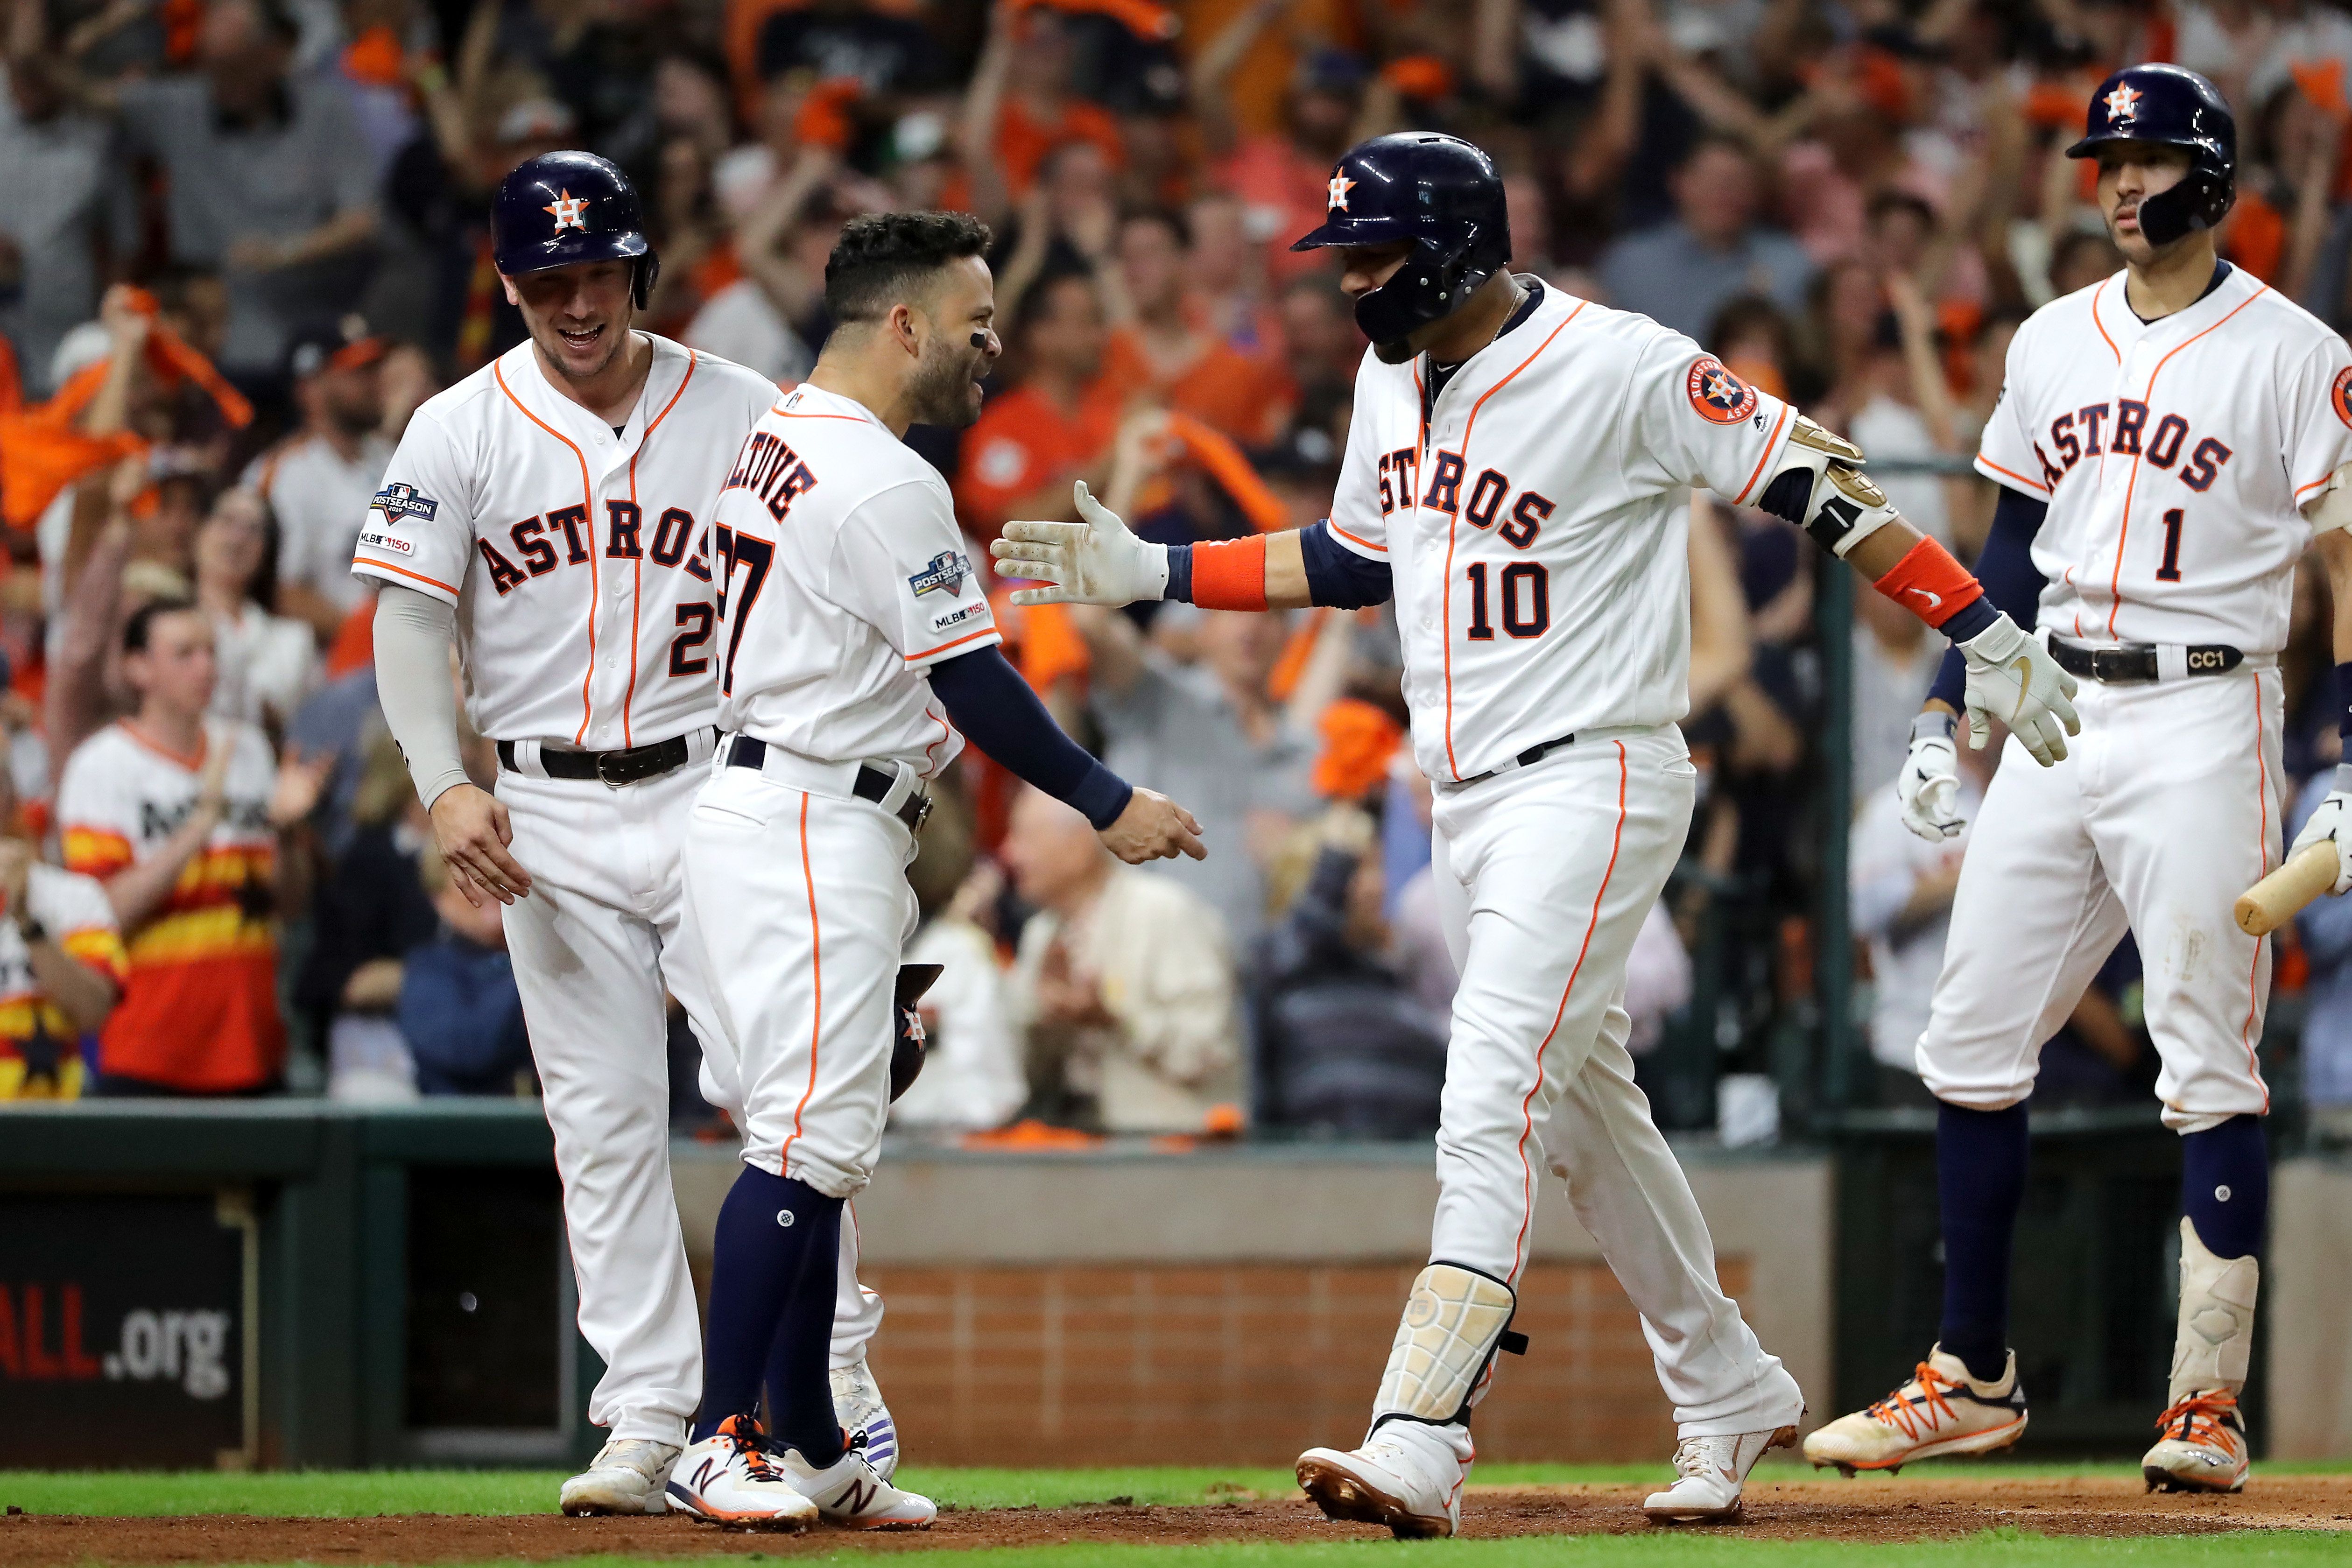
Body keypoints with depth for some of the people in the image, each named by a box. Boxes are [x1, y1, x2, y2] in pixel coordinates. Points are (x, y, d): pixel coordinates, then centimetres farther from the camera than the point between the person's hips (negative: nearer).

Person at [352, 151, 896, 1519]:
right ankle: (650, 1419, 4)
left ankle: (833, 1367, 3)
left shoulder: (745, 417, 1)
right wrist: (445, 786, -17)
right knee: (603, 1118, 1)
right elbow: (411, 619, -2)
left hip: (715, 794, -1)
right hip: (547, 817, 1)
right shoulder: (461, 432, 1)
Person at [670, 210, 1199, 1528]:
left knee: (822, 1143, 11)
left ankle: (810, 1449, 13)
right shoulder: (885, 483, -15)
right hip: (815, 833, -11)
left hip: (761, 812, 11)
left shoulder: (779, 444, 17)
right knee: (809, 1139, -12)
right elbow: (974, 686, -15)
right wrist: (1110, 805, -8)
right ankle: (723, 1447, -14)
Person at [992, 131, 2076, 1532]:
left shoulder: (1625, 370, -17)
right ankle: (1731, 1394, 32)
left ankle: (1418, 1448, -27)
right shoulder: (1392, 379, 8)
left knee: (1491, 1110, -19)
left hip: (1593, 786, -9)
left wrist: (1986, 633, -17)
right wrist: (1154, 572, 15)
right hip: (1468, 801, 9)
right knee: (1586, 1111, 17)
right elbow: (1353, 560, 22)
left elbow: (1816, 481, -14)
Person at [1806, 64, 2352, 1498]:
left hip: (2205, 718, -6)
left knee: (2210, 1067, -8)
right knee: (1972, 1042, 5)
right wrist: (1948, 715, 14)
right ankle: (1974, 1380, 14)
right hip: (2056, 718, 6)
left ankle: (2209, 1405, -6)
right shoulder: (2054, 343, 13)